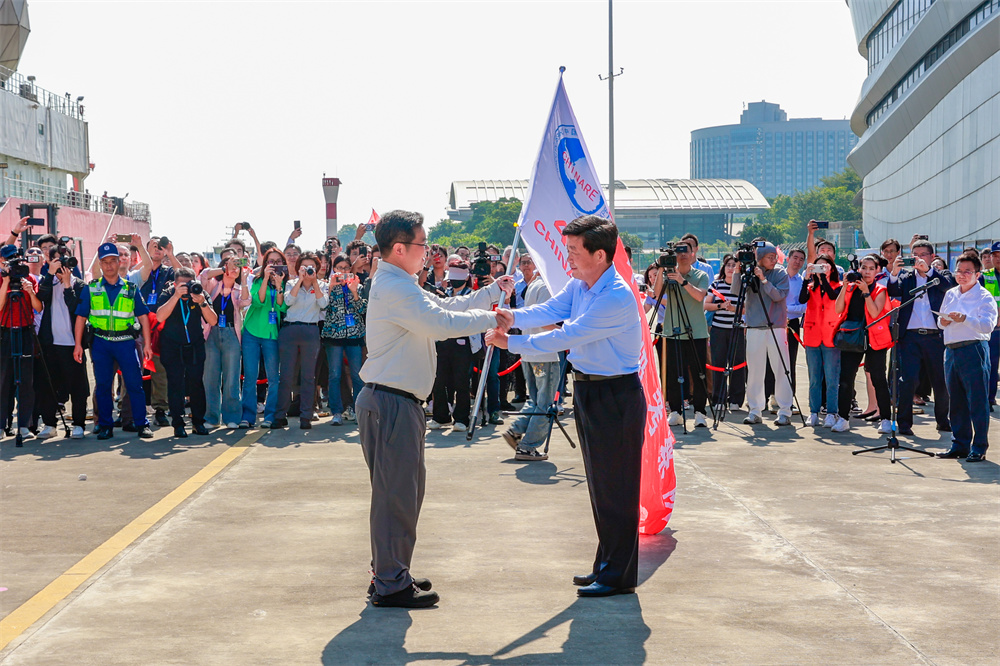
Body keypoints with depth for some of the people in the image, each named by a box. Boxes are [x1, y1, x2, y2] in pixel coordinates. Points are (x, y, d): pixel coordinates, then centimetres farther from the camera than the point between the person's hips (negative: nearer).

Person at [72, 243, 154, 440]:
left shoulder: (131, 289, 6)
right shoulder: (91, 289, 7)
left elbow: (143, 316, 6)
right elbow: (81, 317, 6)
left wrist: (147, 343, -1)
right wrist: (78, 344, -2)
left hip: (125, 342, -1)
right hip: (100, 342, 1)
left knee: (134, 383, -4)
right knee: (102, 385, 4)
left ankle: (142, 424, 4)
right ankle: (105, 426, 13)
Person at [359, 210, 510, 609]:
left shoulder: (398, 285, 18)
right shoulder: (395, 288, -17)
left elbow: (442, 307, 24)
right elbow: (441, 324, -24)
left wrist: (491, 293, 20)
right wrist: (491, 318, -13)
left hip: (395, 401, 11)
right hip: (391, 402, -11)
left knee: (405, 489, 18)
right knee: (395, 493, -5)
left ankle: (389, 573, 28)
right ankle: (390, 586, 1)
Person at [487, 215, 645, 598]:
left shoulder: (617, 298, -24)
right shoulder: (579, 284, 6)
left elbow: (567, 337, -26)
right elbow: (551, 310, 0)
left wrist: (511, 342, -23)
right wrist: (514, 317, -20)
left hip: (615, 397, -10)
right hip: (587, 390, 10)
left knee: (617, 488, -2)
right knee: (599, 485, 17)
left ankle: (620, 576, 8)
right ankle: (606, 565, 28)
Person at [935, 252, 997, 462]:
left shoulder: (985, 297, -3)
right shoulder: (950, 295, 17)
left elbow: (988, 326, -16)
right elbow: (941, 320, 24)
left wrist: (965, 319, -28)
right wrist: (943, 321, 2)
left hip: (974, 350, -7)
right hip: (951, 350, 7)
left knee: (977, 401, -5)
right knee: (956, 402, 11)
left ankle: (979, 448, 0)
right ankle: (960, 445, 20)